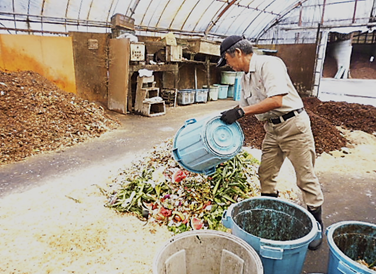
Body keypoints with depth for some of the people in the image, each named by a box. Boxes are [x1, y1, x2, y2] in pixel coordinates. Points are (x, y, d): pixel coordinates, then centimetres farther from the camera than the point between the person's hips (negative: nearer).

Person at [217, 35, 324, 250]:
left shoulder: (269, 64, -17)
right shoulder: (246, 77, 10)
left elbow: (276, 100, -29)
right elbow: (244, 105, 17)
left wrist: (241, 111, -28)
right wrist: (229, 117, 9)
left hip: (293, 124, -8)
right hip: (272, 129, 8)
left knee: (306, 177, 2)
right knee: (266, 175, 10)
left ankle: (317, 224, 20)